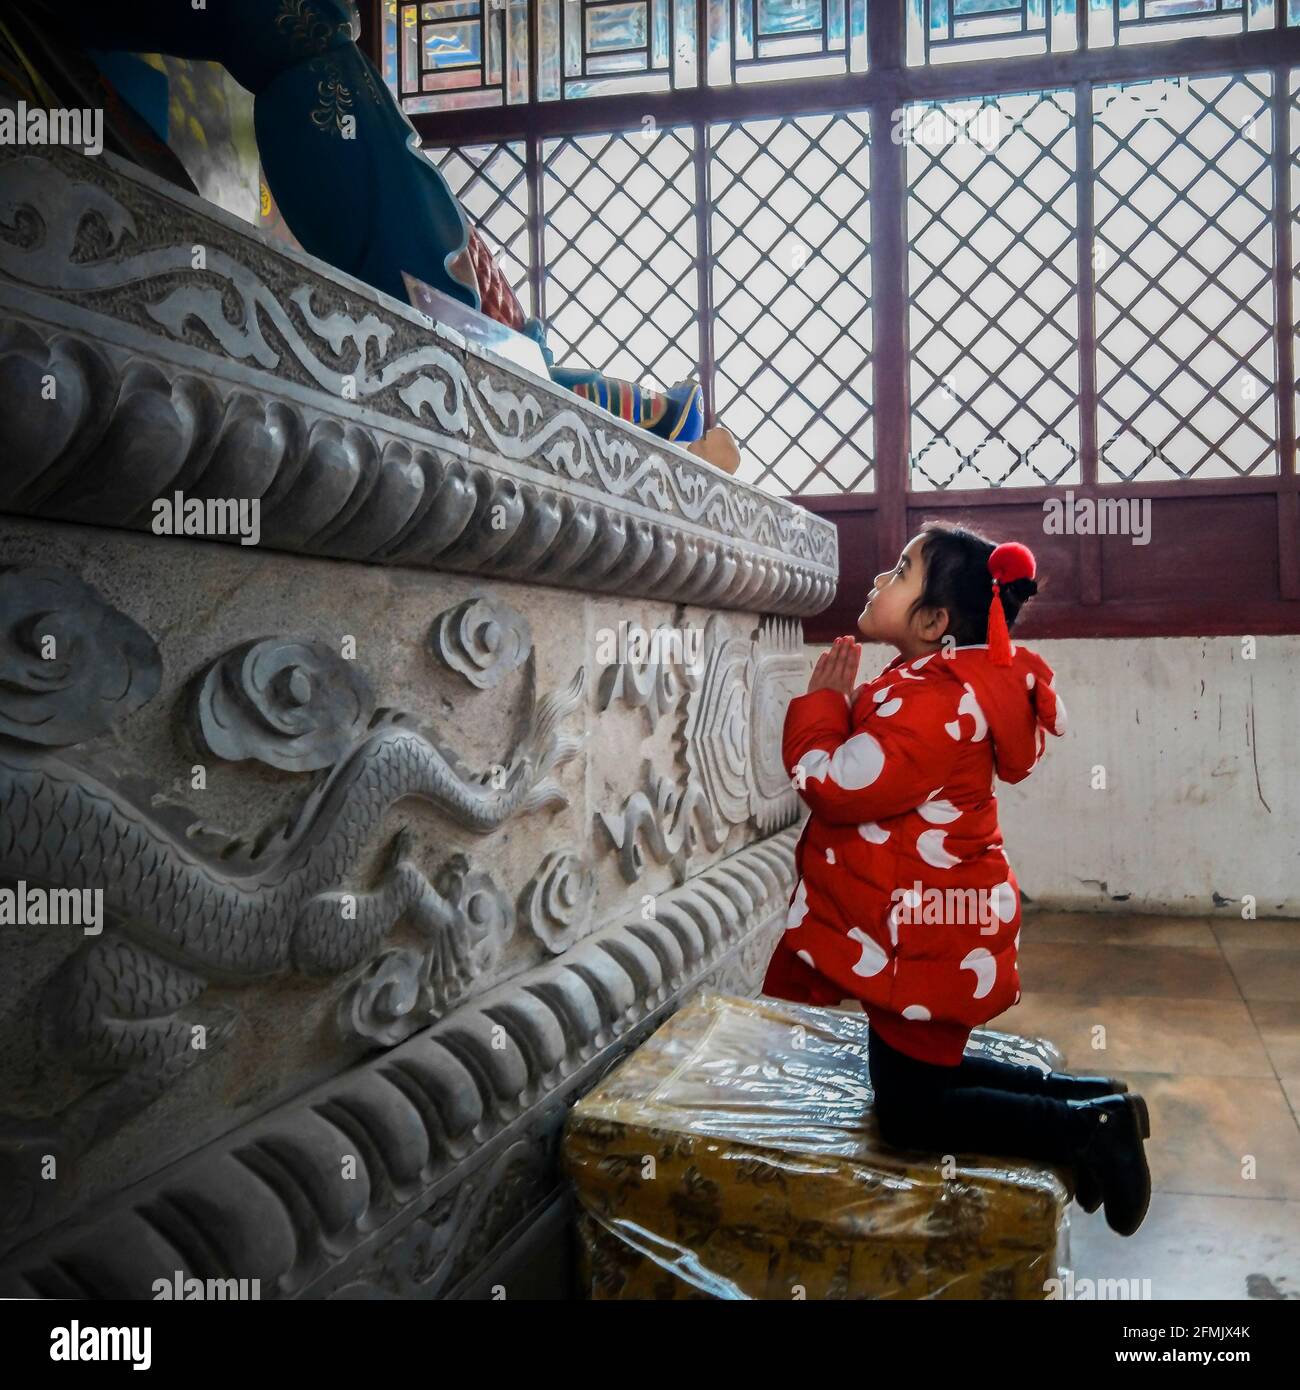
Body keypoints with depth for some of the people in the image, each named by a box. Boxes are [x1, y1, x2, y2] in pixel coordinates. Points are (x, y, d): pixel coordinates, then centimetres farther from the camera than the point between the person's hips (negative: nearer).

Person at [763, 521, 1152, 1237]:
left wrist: (821, 702, -14)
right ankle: (1081, 1095, 23)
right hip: (923, 926, 11)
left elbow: (835, 785, -27)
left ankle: (1089, 1127, 2)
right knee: (920, 1066, 23)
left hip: (929, 936, -11)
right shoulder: (929, 682, 9)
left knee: (909, 1113, 1)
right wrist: (845, 704, 2)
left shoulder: (935, 703, -27)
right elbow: (870, 768, 16)